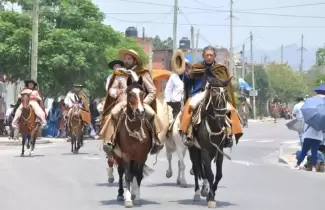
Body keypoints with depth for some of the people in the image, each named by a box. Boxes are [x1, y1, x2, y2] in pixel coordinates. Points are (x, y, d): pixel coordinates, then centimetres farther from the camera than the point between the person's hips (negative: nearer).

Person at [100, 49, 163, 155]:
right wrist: (115, 93, -9)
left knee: (151, 114, -29)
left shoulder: (143, 74, 9)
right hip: (123, 102, 1)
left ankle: (155, 141, -19)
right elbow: (111, 89, 15)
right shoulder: (119, 75, 14)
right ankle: (109, 141, -34)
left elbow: (152, 91, 7)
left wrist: (144, 102, -7)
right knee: (113, 114, -31)